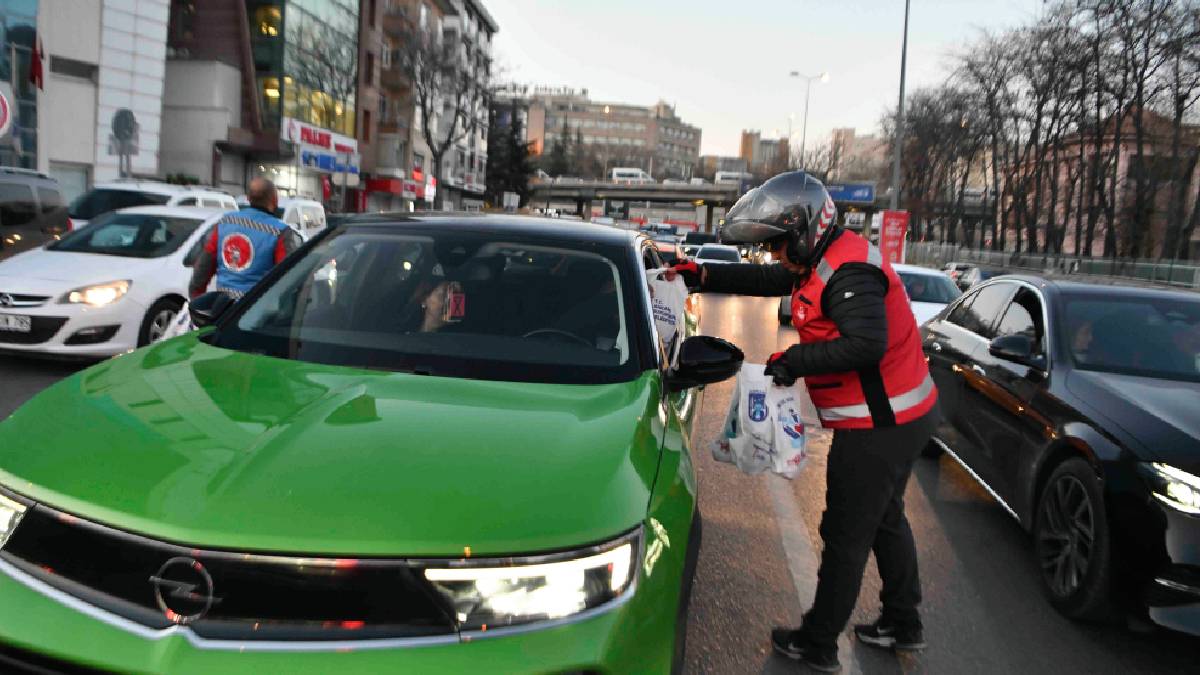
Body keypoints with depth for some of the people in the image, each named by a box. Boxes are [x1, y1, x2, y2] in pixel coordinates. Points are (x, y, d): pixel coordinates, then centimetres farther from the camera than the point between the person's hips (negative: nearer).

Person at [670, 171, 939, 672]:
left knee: (846, 537, 2)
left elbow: (866, 343, -35)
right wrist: (703, 276, 13)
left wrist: (793, 361, -26)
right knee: (884, 520, 24)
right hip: (899, 418, 11)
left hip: (879, 427, -11)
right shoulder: (823, 260, 10)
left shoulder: (849, 272, -23)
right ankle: (903, 623, 41)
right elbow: (765, 280, 19)